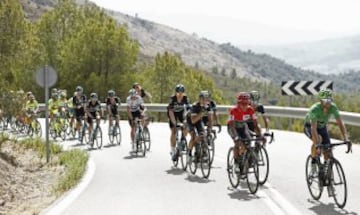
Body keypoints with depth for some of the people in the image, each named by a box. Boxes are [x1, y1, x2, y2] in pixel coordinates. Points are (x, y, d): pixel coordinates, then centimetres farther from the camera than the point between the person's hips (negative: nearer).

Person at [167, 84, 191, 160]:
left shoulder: (185, 98, -25)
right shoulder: (172, 99, -31)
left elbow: (188, 109, -28)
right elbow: (171, 111, -34)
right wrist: (174, 122, -43)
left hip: (181, 112, 3)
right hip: (173, 113, -3)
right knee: (173, 131, -11)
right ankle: (172, 151, -6)